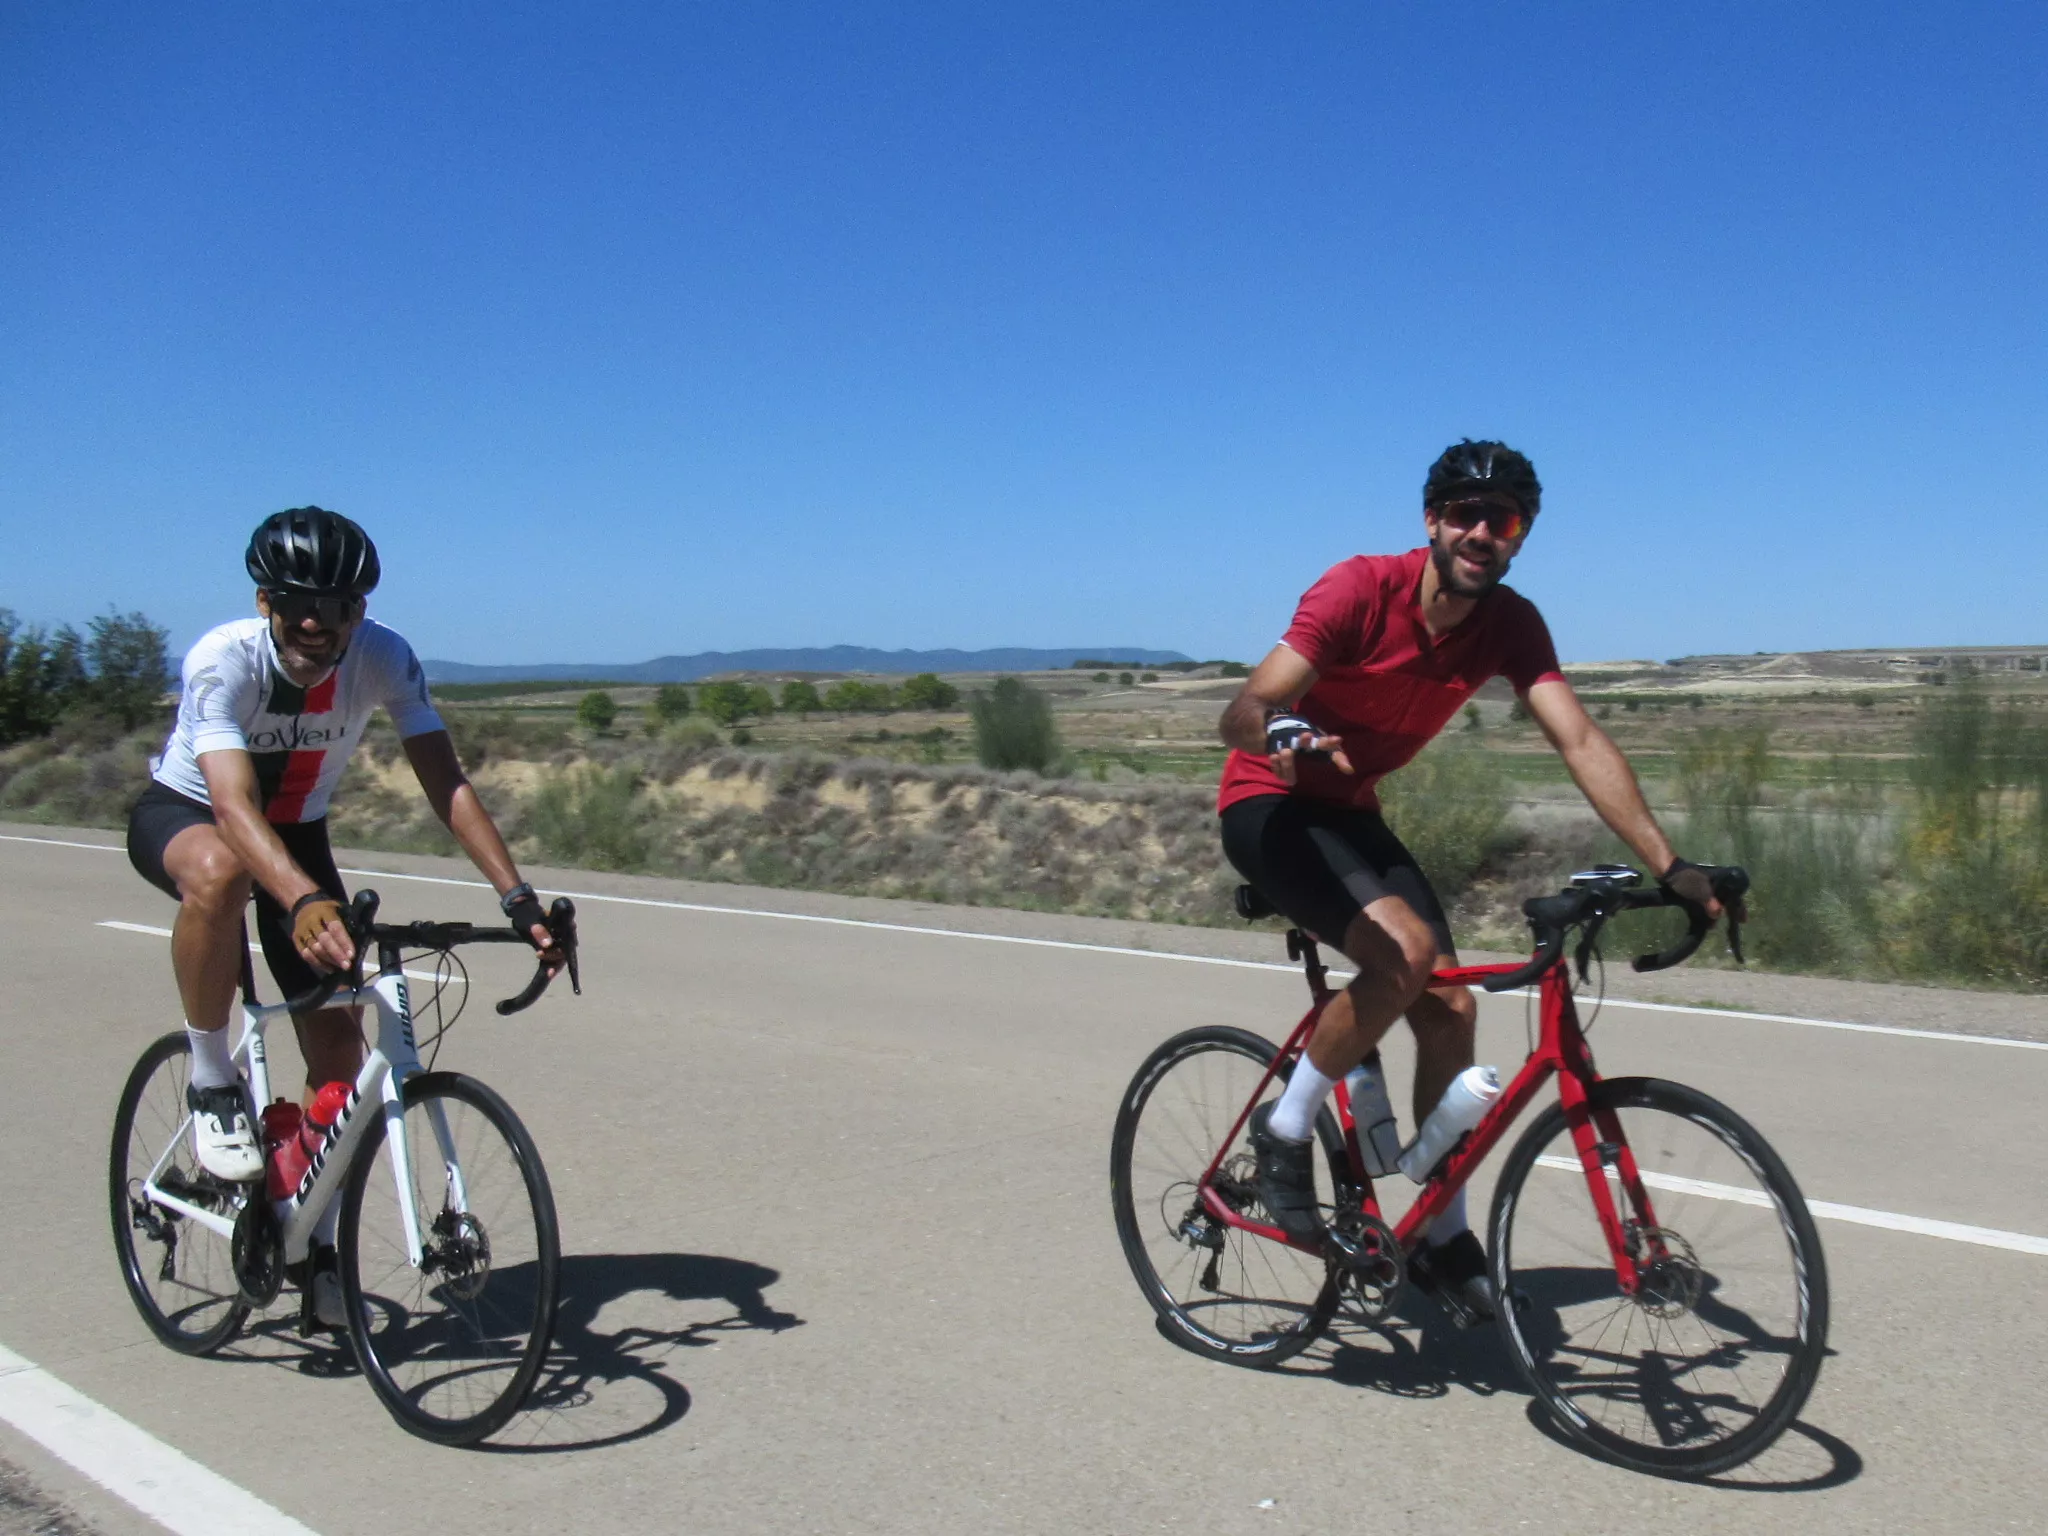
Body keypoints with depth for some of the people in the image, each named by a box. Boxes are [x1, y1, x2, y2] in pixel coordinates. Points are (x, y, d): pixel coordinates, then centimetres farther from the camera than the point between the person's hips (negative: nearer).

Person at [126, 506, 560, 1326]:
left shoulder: (384, 659, -24)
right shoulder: (223, 660, -33)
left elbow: (445, 782, -28)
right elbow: (235, 807, -46)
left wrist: (517, 897, -41)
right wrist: (304, 903, -63)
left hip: (298, 831, 3)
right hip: (182, 814, -3)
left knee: (338, 1035, -7)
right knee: (221, 873, -41)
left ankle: (321, 1250, 12)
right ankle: (211, 1082, -18)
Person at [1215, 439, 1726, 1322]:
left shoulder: (1511, 624, -8)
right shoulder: (1363, 588, -23)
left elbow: (1581, 742, -16)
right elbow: (1243, 711, -31)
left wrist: (1668, 865, -25)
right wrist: (1285, 738, -55)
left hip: (1349, 810, 6)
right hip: (1269, 805, -6)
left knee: (1449, 1010, -2)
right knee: (1403, 952, -29)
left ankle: (1444, 1236, 15)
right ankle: (1285, 1130, -8)